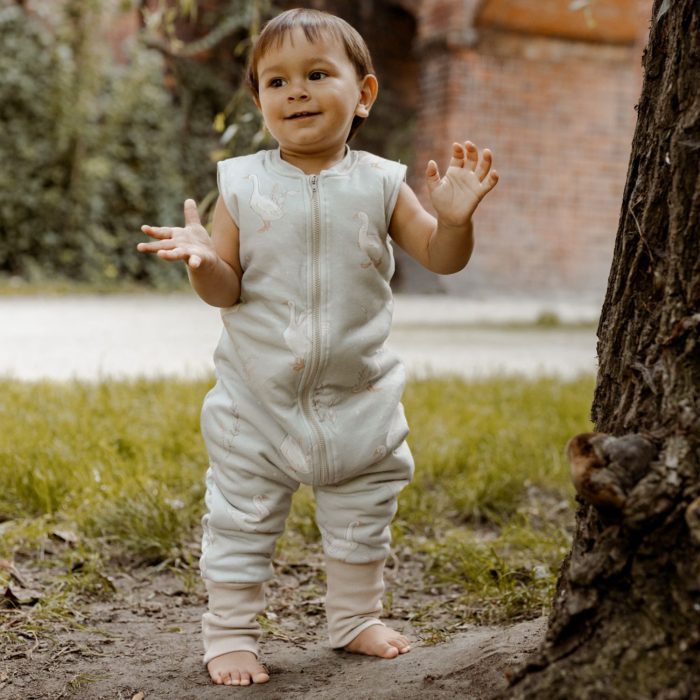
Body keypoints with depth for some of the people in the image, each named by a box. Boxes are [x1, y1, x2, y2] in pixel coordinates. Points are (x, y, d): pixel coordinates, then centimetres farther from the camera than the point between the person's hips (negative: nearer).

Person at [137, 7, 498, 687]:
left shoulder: (379, 183, -6)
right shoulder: (243, 185, -7)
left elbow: (441, 258, -5)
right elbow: (226, 290, -7)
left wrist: (455, 218, -24)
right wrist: (201, 260, -28)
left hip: (358, 398, 2)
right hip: (256, 400, -1)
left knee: (361, 518, 18)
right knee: (240, 520, 8)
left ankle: (357, 619, 40)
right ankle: (230, 635, 26)